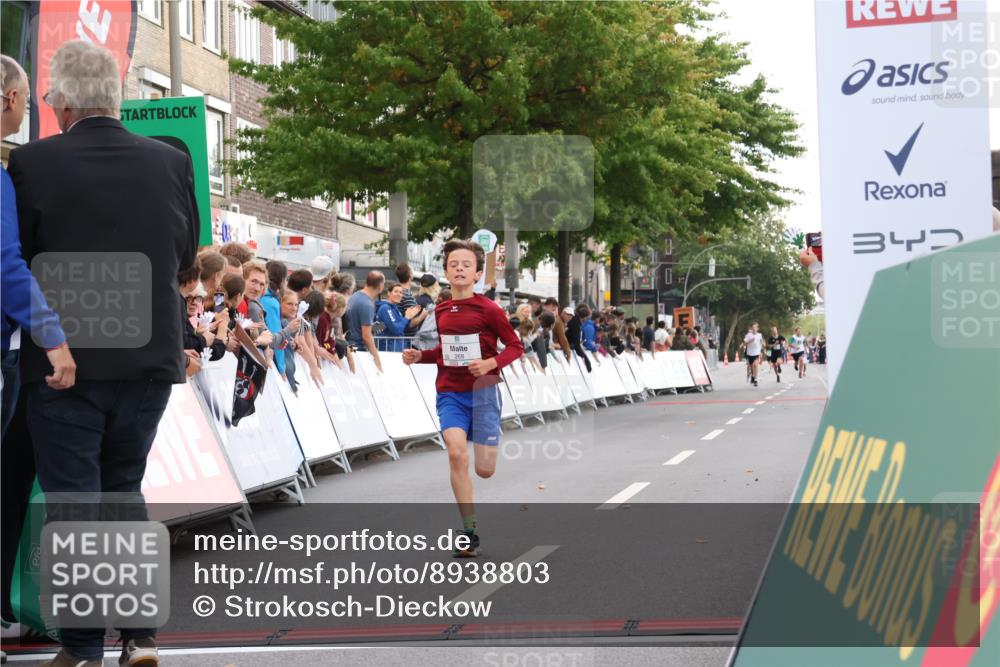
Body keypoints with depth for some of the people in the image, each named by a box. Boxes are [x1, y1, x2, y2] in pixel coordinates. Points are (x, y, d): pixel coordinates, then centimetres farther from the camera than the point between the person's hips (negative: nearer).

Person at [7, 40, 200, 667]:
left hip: (65, 358, -3)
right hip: (150, 356, 3)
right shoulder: (171, 161, -2)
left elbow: (14, 256, -2)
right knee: (125, 489, 18)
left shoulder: (33, 163, -11)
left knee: (72, 499, 6)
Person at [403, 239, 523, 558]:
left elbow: (516, 346, -4)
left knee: (484, 469, -2)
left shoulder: (488, 309, -9)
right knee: (456, 453, -20)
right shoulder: (441, 311, 6)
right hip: (450, 394, 3)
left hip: (483, 392, -3)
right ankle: (469, 532, -12)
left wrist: (491, 363, -21)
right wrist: (419, 356, 6)